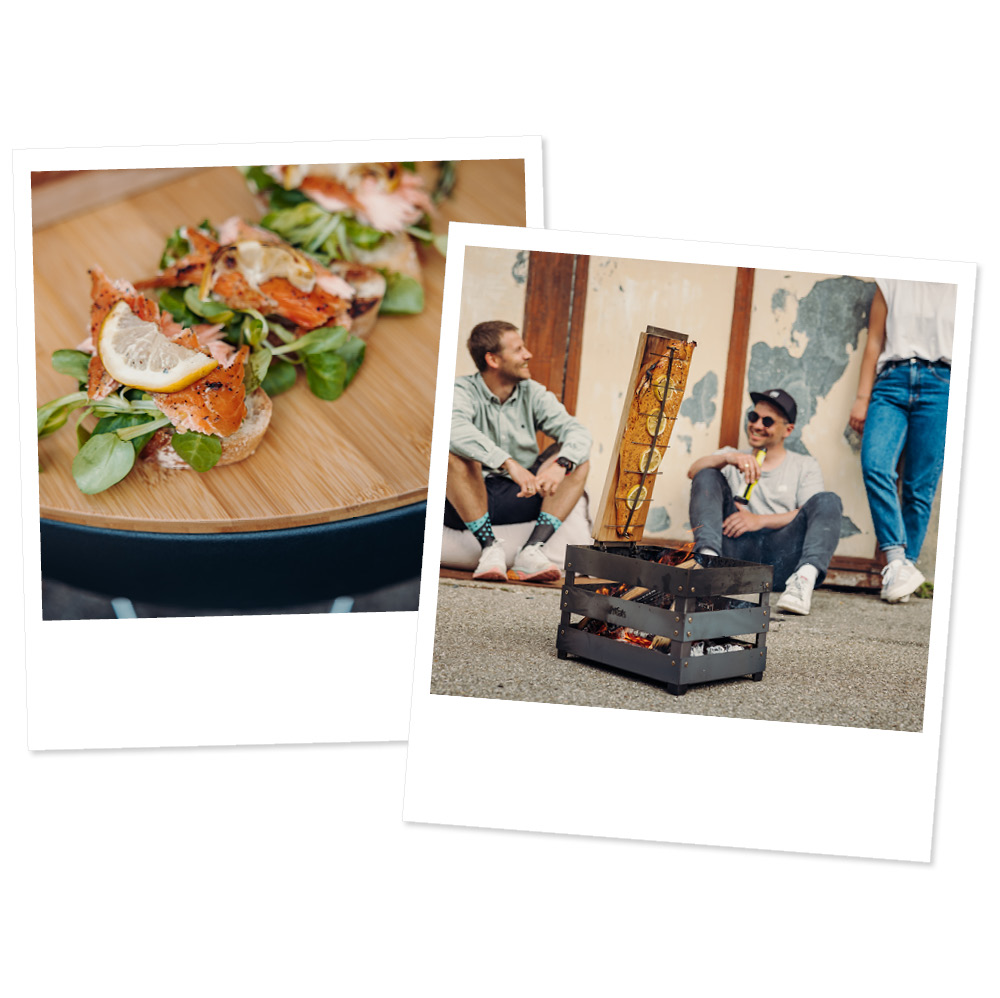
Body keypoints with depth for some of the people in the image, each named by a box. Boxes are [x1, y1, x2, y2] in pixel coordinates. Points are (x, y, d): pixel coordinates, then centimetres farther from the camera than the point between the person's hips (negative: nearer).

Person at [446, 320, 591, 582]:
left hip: (520, 499, 4)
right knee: (455, 454, -31)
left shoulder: (533, 394, 4)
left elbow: (578, 432, -9)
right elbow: (456, 430, -33)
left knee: (577, 459, -11)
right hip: (467, 503, -4)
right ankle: (490, 547, -25)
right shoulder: (463, 391, -9)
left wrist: (560, 465, -31)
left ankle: (532, 550, -26)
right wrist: (509, 463, -44)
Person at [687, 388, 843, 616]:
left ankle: (805, 576, -45)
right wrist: (728, 457, -17)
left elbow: (811, 514, 2)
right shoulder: (732, 457, 26)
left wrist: (760, 520, -12)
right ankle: (708, 556, -35)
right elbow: (693, 471, 3)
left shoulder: (805, 466, 21)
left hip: (779, 557, -1)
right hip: (736, 550, 1)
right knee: (707, 477, -10)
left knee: (828, 500, -19)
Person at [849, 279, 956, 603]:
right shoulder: (891, 282, 18)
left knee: (920, 486, -6)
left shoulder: (959, 289, 15)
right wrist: (862, 397, 6)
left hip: (940, 385, -1)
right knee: (875, 465, -22)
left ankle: (905, 567, 1)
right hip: (892, 381, 1)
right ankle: (897, 562, -23)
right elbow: (874, 342, 15)